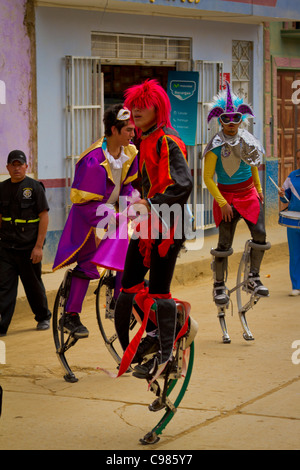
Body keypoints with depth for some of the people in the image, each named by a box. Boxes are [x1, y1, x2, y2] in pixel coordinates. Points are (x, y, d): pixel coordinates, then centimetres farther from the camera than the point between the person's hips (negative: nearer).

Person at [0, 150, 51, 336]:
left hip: (29, 247, -3)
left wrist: (38, 246, -13)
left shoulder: (35, 187, -5)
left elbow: (44, 216, -7)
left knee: (34, 286, 10)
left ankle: (44, 317, 31)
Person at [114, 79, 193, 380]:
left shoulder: (168, 141, -14)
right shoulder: (146, 141, 15)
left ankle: (164, 353, 2)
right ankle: (156, 332, 28)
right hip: (147, 224, 9)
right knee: (129, 283, 11)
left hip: (167, 225, -9)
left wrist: (153, 204, -33)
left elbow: (183, 183, -26)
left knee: (158, 290, -7)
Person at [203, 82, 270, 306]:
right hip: (226, 197, -4)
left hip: (249, 194, 4)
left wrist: (259, 189, 20)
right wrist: (222, 203, -15)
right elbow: (208, 178, -12)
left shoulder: (247, 141, 0)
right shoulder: (215, 146, -13)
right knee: (225, 242, -4)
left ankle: (254, 278, 4)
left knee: (260, 233, -10)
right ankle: (219, 286, 9)